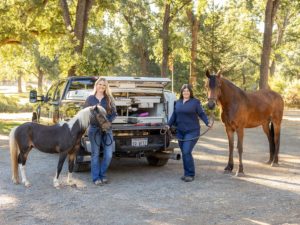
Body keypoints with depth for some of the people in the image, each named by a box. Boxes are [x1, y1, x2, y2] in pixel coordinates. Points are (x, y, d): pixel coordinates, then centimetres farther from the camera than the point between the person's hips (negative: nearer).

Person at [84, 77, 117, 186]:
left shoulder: (109, 99, 8)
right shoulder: (90, 98, 5)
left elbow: (114, 113, 7)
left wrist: (107, 122, -10)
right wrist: (93, 121, -11)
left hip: (107, 129, 2)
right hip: (94, 129, -2)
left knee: (108, 155, -1)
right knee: (95, 154, 1)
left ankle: (102, 175, 18)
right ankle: (96, 178, 11)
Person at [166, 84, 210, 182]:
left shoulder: (195, 102, -3)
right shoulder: (178, 102, 12)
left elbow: (202, 114, -5)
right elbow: (174, 115, 14)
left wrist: (207, 123, -19)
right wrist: (169, 124, 2)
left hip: (192, 131, -6)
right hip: (180, 132, 6)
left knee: (187, 152, -13)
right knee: (184, 153, 11)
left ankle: (190, 174, -3)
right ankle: (187, 173, 22)